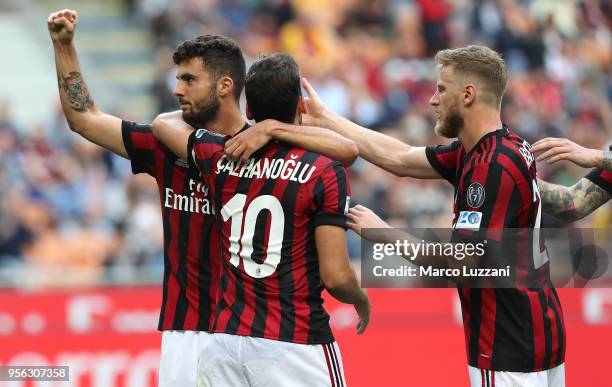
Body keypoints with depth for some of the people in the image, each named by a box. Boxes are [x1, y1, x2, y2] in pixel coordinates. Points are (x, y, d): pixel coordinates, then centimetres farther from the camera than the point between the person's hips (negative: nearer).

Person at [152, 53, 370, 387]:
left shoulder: (221, 157, 6)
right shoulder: (324, 172, -8)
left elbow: (163, 124, 29)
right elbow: (336, 277, -10)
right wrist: (362, 301, 12)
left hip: (225, 341, 5)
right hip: (295, 345, -4)